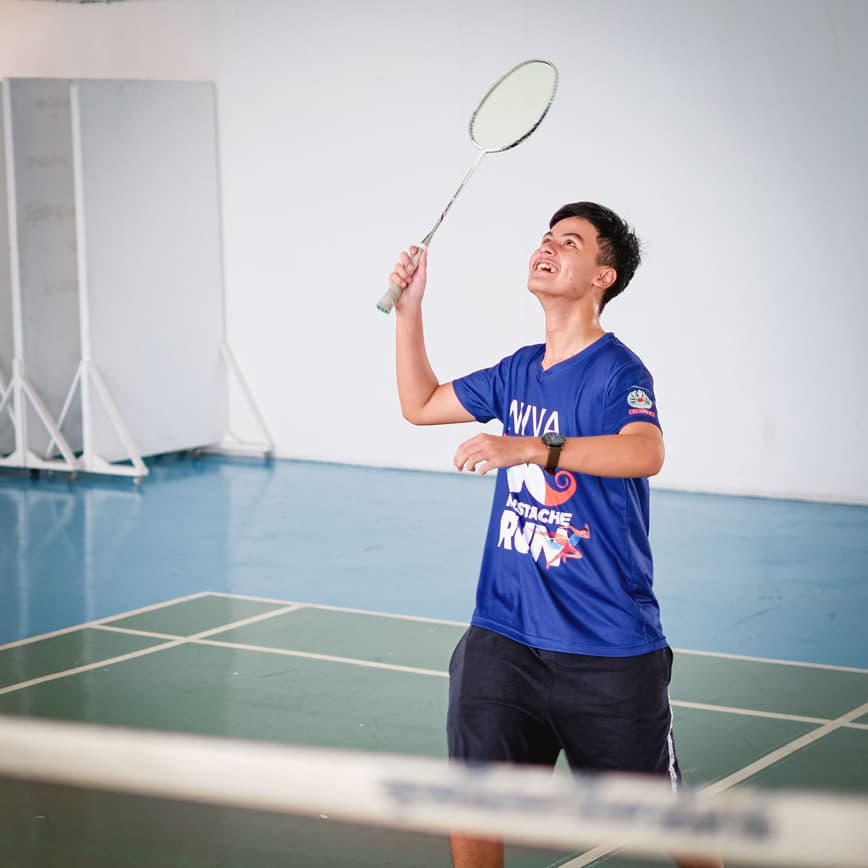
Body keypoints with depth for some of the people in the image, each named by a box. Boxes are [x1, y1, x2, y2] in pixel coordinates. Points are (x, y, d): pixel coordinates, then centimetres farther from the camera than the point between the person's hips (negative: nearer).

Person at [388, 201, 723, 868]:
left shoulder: (617, 371, -13)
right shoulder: (519, 371, 10)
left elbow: (645, 453, -34)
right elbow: (421, 404, 24)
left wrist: (529, 449, -42)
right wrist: (409, 309, 15)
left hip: (609, 648, -6)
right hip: (503, 636, 6)